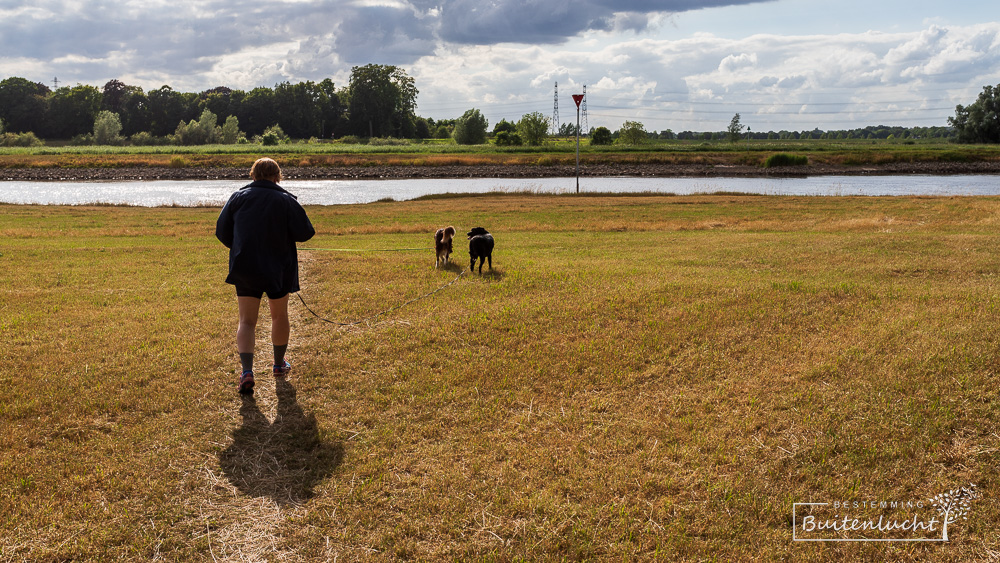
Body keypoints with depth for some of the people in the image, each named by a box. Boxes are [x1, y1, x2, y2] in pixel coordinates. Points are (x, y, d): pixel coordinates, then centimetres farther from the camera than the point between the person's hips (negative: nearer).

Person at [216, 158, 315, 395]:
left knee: (246, 321, 4)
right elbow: (305, 233, -8)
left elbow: (221, 232, 4)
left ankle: (246, 371, -13)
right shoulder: (286, 200, -7)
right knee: (280, 316, 19)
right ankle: (279, 364, 33)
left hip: (244, 268, 1)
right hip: (278, 269, -1)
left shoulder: (237, 198, -1)